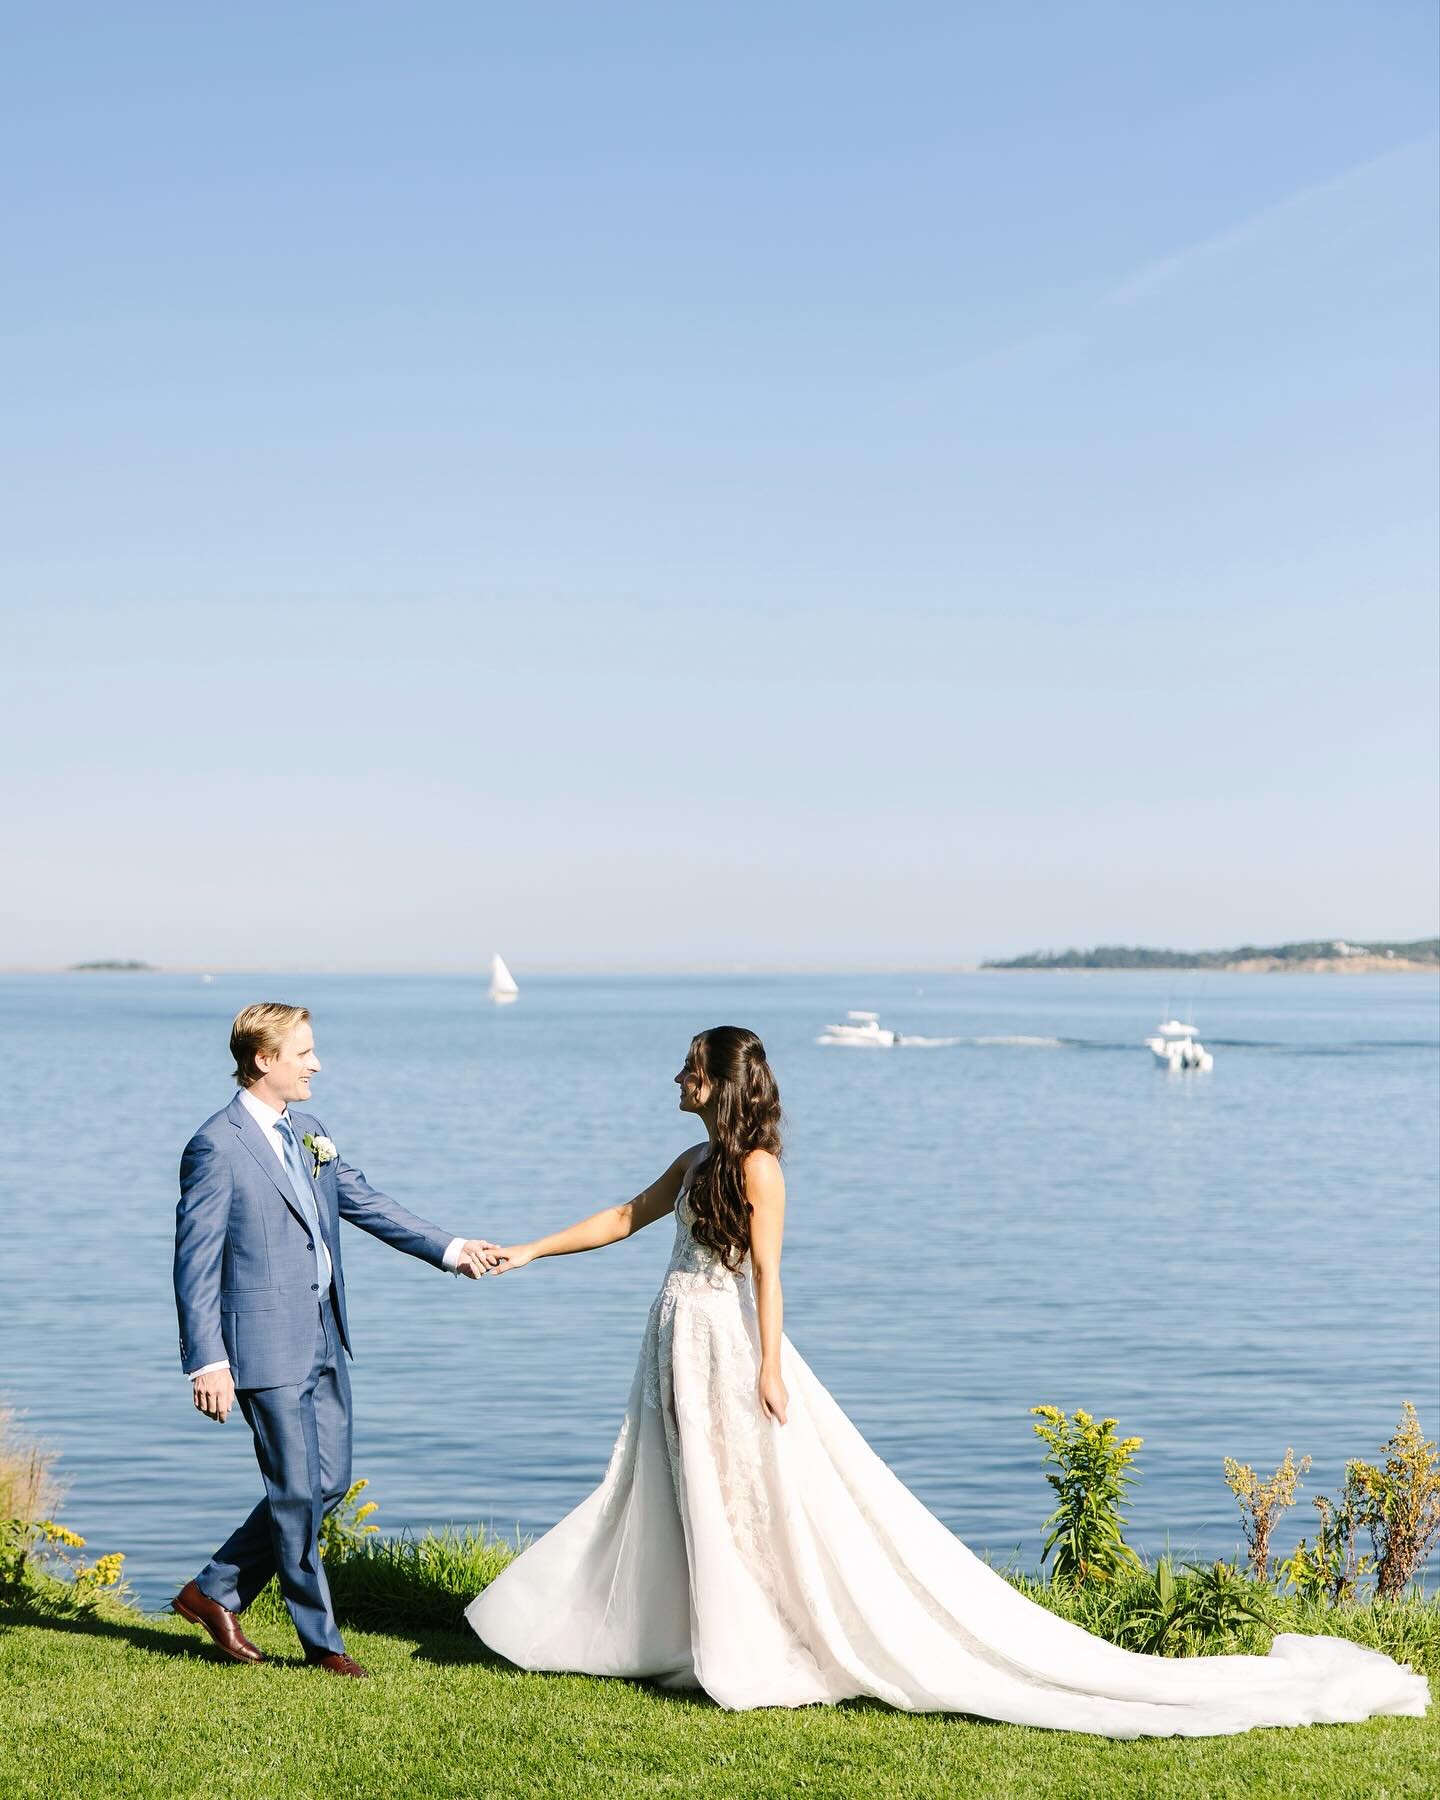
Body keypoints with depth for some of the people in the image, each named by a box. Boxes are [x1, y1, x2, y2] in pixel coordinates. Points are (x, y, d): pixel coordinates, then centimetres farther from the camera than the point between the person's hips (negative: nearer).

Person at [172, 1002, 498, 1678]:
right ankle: (321, 1639, 15)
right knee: (297, 1491, 1)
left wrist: (448, 1249, 5)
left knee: (329, 1482, 12)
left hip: (324, 1338, 9)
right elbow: (195, 1263, -14)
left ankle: (215, 1591, 26)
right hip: (267, 1346, -8)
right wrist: (207, 1362, -17)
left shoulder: (307, 1133, 12)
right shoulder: (217, 1147, -13)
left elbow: (366, 1204, 15)